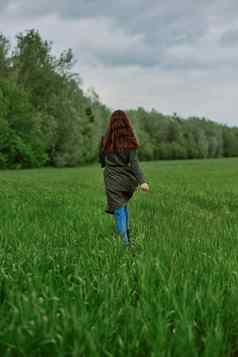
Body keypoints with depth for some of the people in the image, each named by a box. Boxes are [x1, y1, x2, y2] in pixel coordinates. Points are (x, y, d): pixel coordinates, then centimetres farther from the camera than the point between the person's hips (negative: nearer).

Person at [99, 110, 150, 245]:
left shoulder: (105, 140, -1)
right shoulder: (130, 141, -4)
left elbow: (102, 161, 9)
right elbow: (134, 162, -14)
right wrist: (141, 181, -20)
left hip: (112, 181, -1)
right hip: (127, 180, 1)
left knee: (119, 212, 0)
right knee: (124, 205, 26)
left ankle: (125, 243, -6)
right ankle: (127, 233, 30)